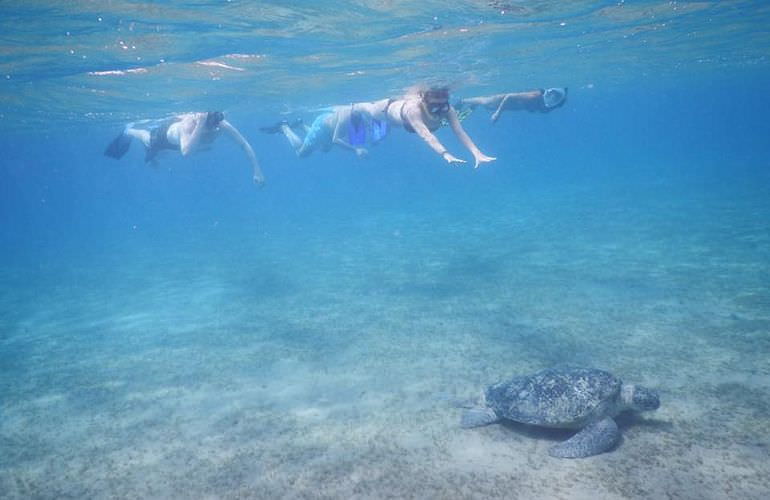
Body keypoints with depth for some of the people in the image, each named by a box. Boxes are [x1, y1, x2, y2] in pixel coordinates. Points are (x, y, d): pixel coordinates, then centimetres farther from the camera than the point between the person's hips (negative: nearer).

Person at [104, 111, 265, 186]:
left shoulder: (223, 125, -40)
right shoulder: (189, 124, -49)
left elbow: (245, 145, -36)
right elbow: (186, 152, -64)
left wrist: (257, 171, -42)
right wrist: (200, 126, -65)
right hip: (169, 129, -3)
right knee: (148, 140, 30)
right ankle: (129, 131, 60)